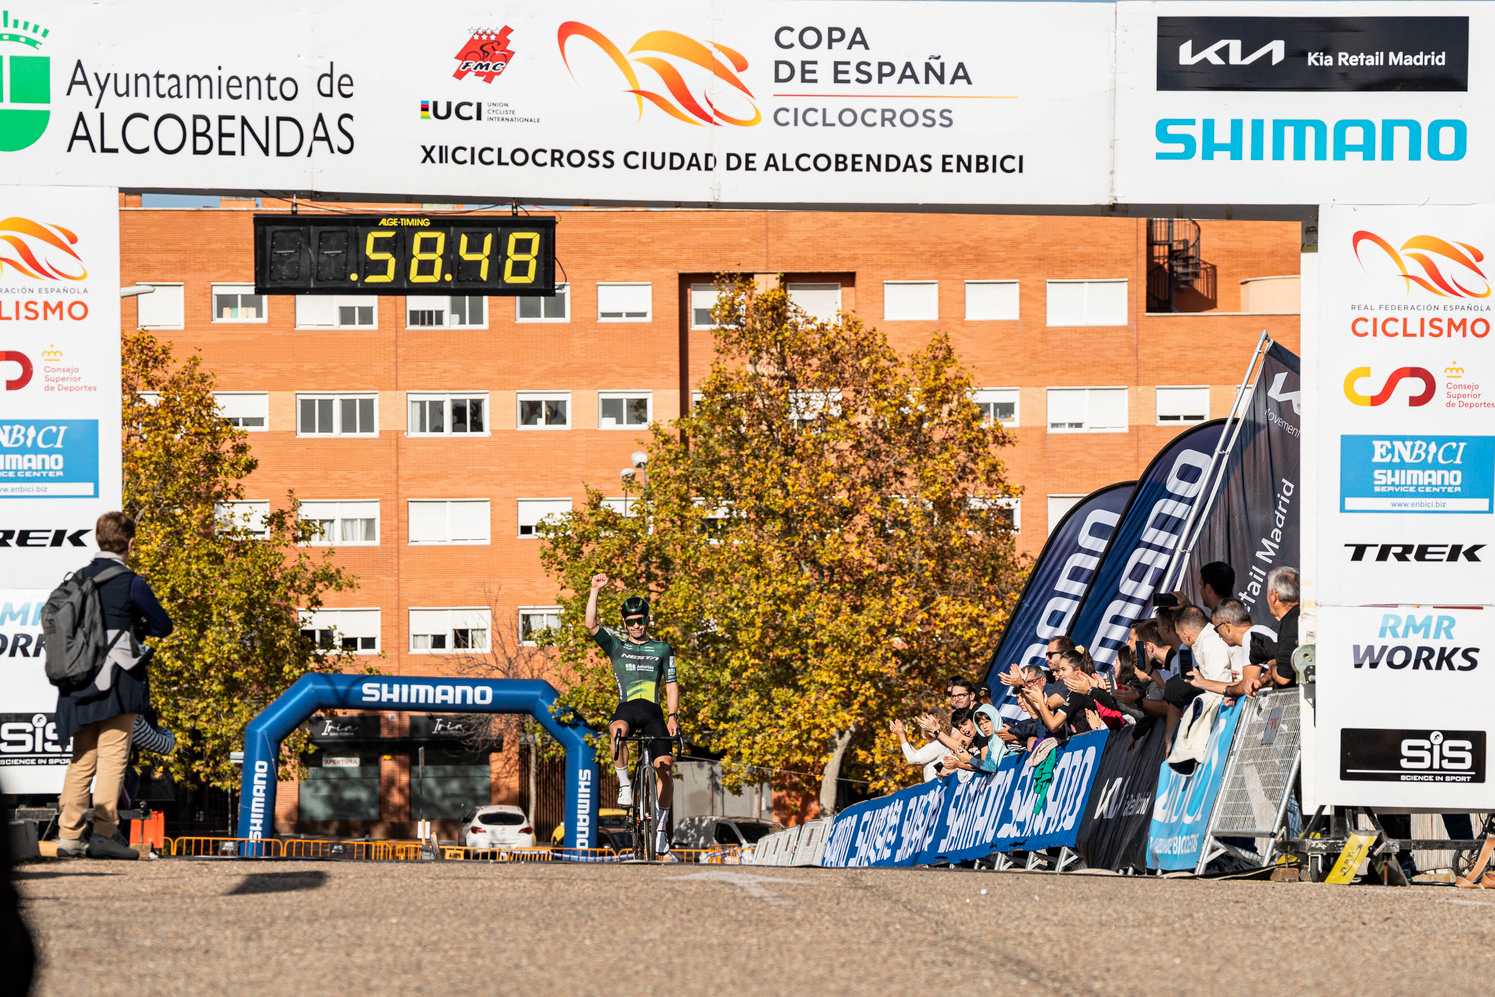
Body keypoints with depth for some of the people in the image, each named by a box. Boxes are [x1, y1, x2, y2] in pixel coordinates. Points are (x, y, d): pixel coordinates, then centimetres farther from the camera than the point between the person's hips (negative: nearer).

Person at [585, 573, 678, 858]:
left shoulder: (662, 650, 16)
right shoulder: (616, 645, 13)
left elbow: (671, 685, 12)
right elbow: (591, 625, -1)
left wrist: (673, 716, -1)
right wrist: (595, 590, -5)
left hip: (654, 712, 2)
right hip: (627, 708, -2)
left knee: (665, 767, -10)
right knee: (617, 730, -40)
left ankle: (661, 827, 1)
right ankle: (624, 785, -26)